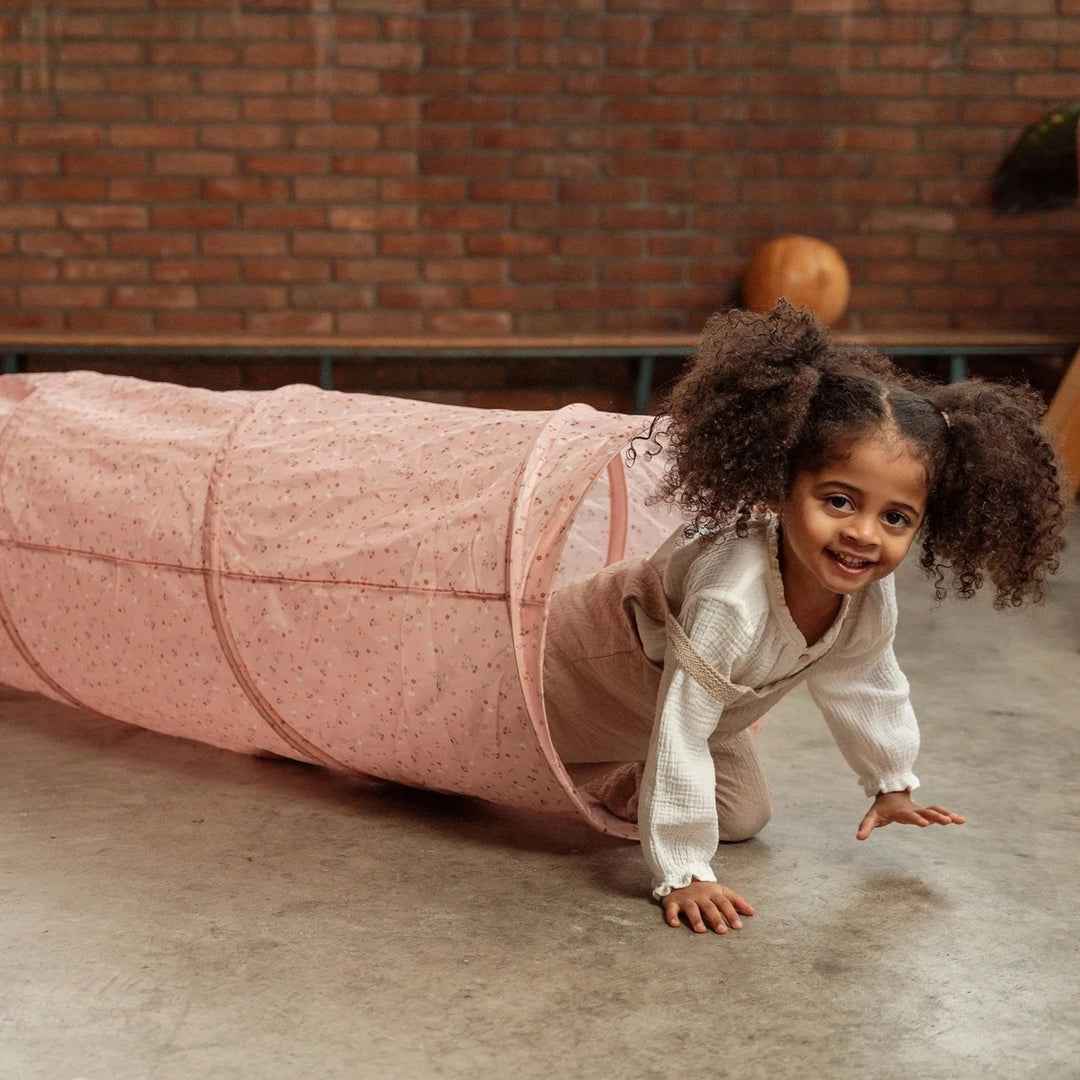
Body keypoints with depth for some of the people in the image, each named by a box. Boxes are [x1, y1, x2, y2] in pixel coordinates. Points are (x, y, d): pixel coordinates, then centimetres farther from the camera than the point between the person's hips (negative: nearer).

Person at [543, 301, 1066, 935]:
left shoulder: (872, 599, -23)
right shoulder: (733, 600, -48)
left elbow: (865, 683, 0)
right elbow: (679, 734, -42)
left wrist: (892, 785, 12)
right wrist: (683, 873, -37)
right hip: (587, 663, -7)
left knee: (744, 818, 14)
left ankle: (619, 788, 30)